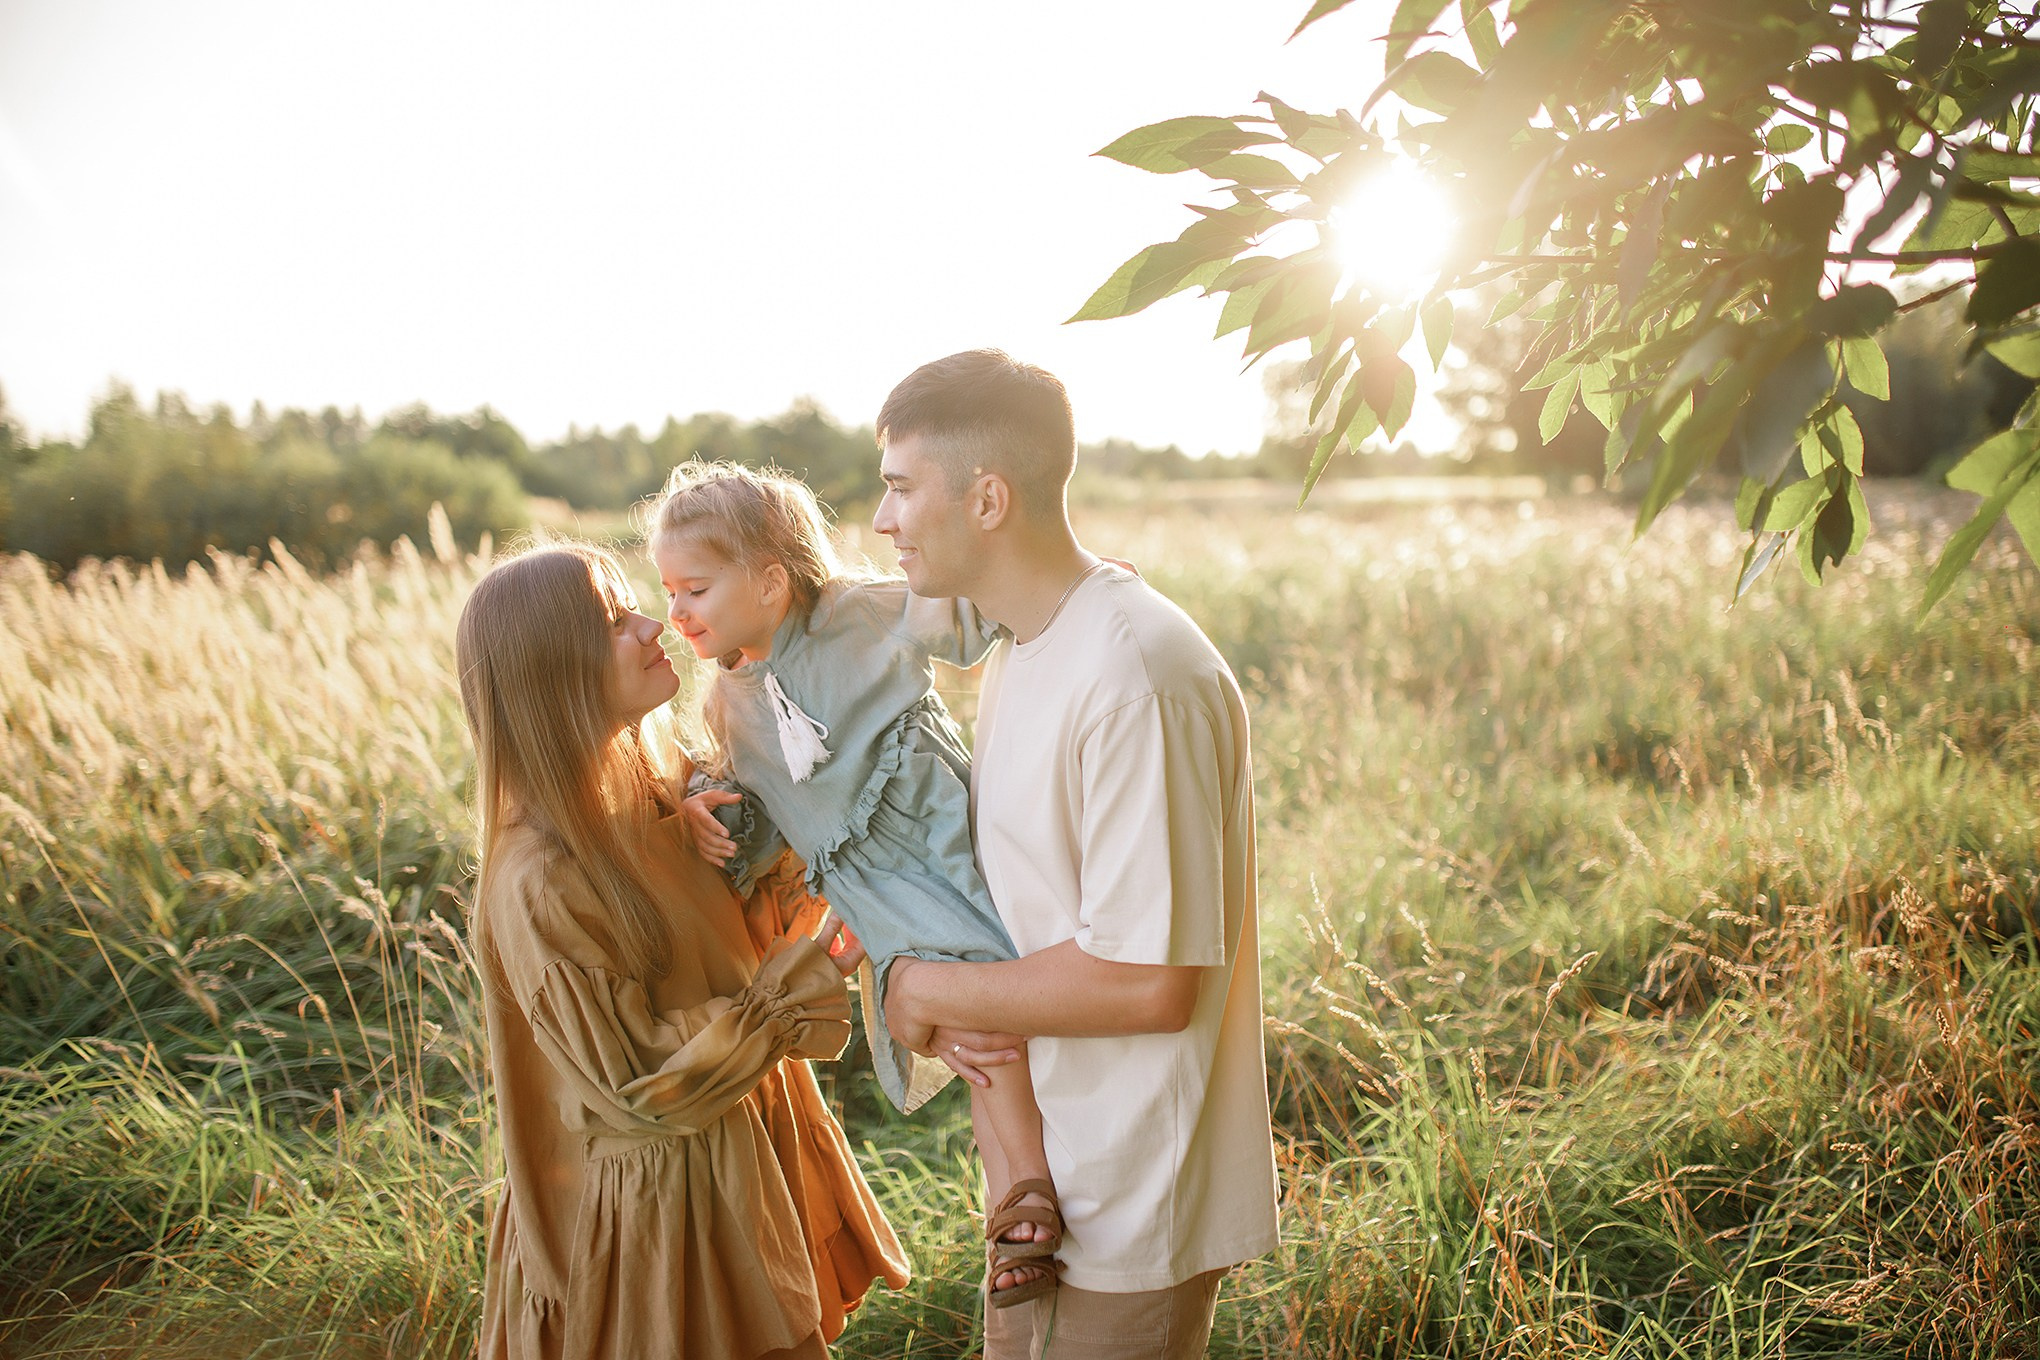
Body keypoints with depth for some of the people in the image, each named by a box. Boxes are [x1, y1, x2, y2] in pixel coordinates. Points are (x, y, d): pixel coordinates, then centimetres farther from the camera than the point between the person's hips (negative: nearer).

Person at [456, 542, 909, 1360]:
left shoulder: (653, 803, -1)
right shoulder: (539, 886, -26)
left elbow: (733, 950, 11)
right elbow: (642, 1092, -22)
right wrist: (796, 984, -20)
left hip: (748, 1162, 8)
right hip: (656, 1208, -8)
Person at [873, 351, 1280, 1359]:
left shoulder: (1136, 678, -26)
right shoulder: (1019, 652, 6)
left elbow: (1149, 983, -28)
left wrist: (925, 990, -16)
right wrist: (955, 1008, -5)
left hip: (1136, 1199, -9)